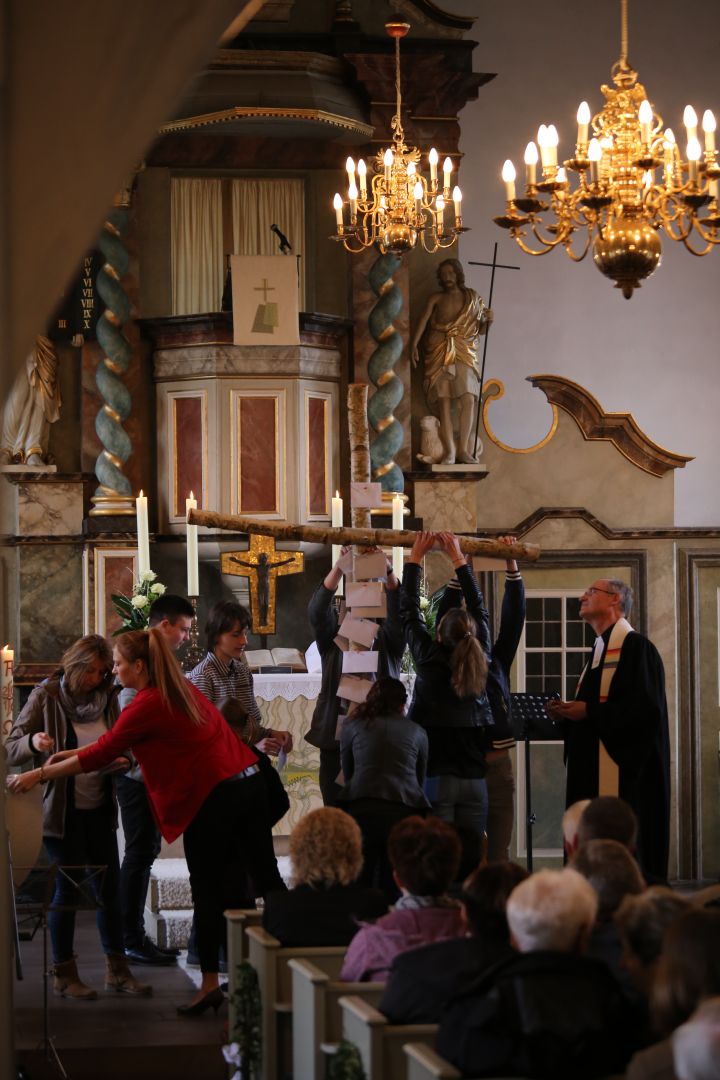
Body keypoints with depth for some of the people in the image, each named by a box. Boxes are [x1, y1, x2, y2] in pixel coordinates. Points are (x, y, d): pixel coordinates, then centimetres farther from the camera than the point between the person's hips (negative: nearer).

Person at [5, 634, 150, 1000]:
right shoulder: (46, 696, -9)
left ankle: (117, 969, 16)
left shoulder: (107, 697, 4)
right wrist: (33, 742, -34)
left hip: (98, 808, 5)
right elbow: (11, 748, -11)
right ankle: (64, 973, 12)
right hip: (61, 810, -5)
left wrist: (123, 760, -7)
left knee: (109, 886, 7)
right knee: (68, 888, 0)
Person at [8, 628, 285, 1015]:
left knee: (209, 893, 2)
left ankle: (210, 984, 6)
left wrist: (38, 776, -2)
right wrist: (68, 755, 20)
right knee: (267, 878, 11)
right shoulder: (181, 689, 14)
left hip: (213, 800, -8)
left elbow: (100, 755, -10)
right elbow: (114, 742, 22)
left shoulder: (147, 706, -13)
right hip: (249, 782, 8)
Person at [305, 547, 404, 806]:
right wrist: (339, 568, -23)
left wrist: (387, 572, -26)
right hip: (336, 738, 1)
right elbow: (318, 610, -8)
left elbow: (399, 612, -9)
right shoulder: (334, 639, 9)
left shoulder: (387, 641, 9)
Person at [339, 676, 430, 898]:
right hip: (404, 810, 1)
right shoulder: (417, 732, 21)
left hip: (361, 807, -1)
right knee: (392, 890, 6)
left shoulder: (352, 725, 18)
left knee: (359, 889, 4)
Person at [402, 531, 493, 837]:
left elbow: (409, 612, 4)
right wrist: (458, 557, 21)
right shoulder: (481, 660, 2)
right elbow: (479, 608, 14)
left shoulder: (430, 661, -7)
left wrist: (415, 558, 13)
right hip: (474, 779, 3)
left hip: (435, 777, -3)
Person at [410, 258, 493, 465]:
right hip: (438, 353, -1)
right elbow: (423, 321, -3)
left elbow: (481, 330, 16)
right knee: (444, 402, -8)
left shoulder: (472, 298, 14)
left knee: (468, 399, -14)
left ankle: (464, 449, -10)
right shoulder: (436, 299, 9)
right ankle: (450, 451, -9)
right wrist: (414, 344, -17)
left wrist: (488, 320, -6)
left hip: (464, 353, 1)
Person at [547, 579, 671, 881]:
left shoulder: (635, 647, -9)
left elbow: (645, 708, -18)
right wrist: (568, 712, 6)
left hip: (620, 766, -9)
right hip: (592, 770, 9)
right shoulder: (601, 650, 20)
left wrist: (589, 712, -17)